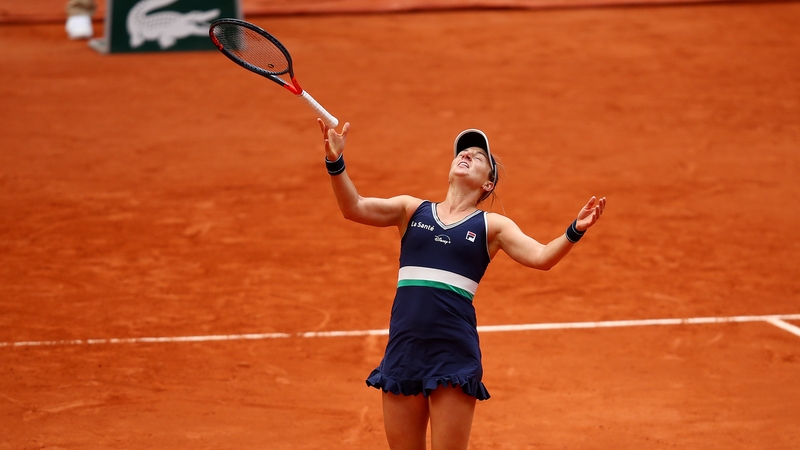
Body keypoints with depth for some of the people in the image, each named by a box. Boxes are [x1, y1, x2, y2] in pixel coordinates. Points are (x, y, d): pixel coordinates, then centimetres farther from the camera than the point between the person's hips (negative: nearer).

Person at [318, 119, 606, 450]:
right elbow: (354, 208, 2)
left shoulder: (491, 226, 9)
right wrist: (336, 162, -15)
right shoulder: (412, 210, 13)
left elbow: (541, 257, -3)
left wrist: (574, 231, -21)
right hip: (403, 347, 2)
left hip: (454, 353, -2)